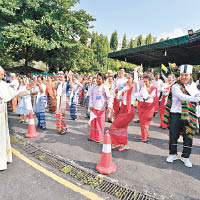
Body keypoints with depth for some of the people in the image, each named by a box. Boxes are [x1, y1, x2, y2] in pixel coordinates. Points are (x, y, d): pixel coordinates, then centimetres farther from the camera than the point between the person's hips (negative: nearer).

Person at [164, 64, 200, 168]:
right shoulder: (176, 86, -8)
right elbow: (182, 96, -23)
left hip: (189, 116, 4)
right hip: (176, 115, -3)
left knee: (188, 137, 9)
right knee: (173, 136, 7)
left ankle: (185, 157, 28)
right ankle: (173, 154, 28)